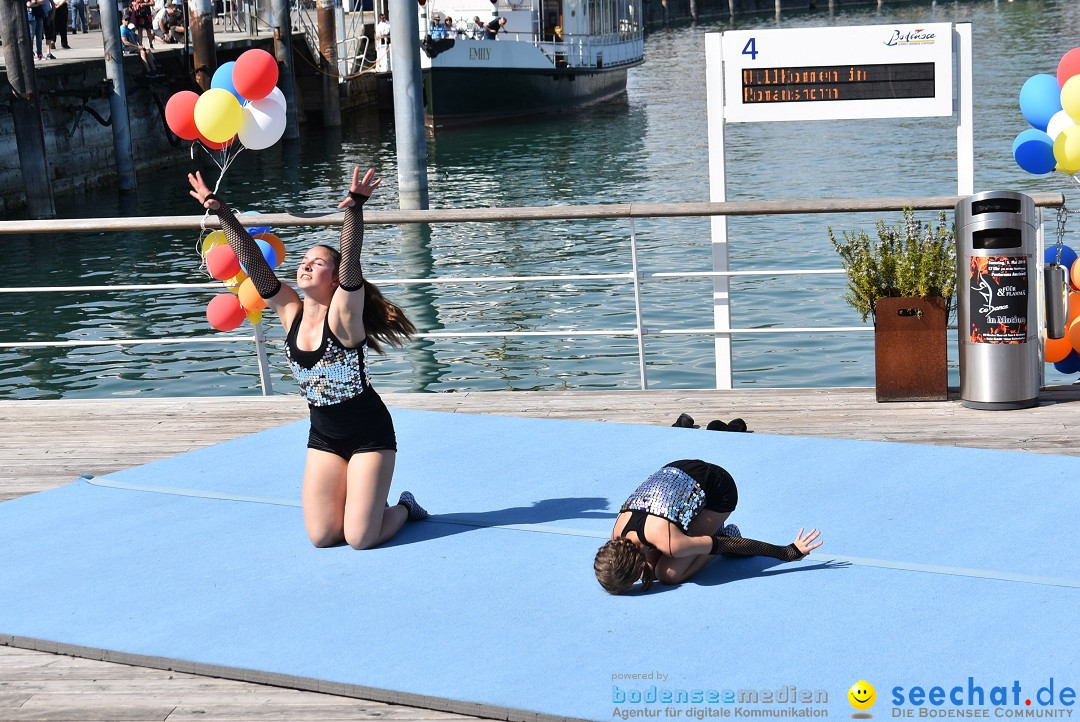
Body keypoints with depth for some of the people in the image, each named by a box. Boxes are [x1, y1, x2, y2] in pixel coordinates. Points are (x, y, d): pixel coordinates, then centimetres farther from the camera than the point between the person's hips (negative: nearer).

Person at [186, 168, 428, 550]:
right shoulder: (291, 314, -1)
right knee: (322, 536, -5)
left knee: (360, 539, -12)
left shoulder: (343, 314, -15)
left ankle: (405, 508, 19)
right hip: (323, 435, 6)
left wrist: (355, 210, -45)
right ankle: (356, 498, 25)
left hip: (369, 433, -5)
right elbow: (253, 263, -5)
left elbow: (351, 263, -31)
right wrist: (220, 211, -12)